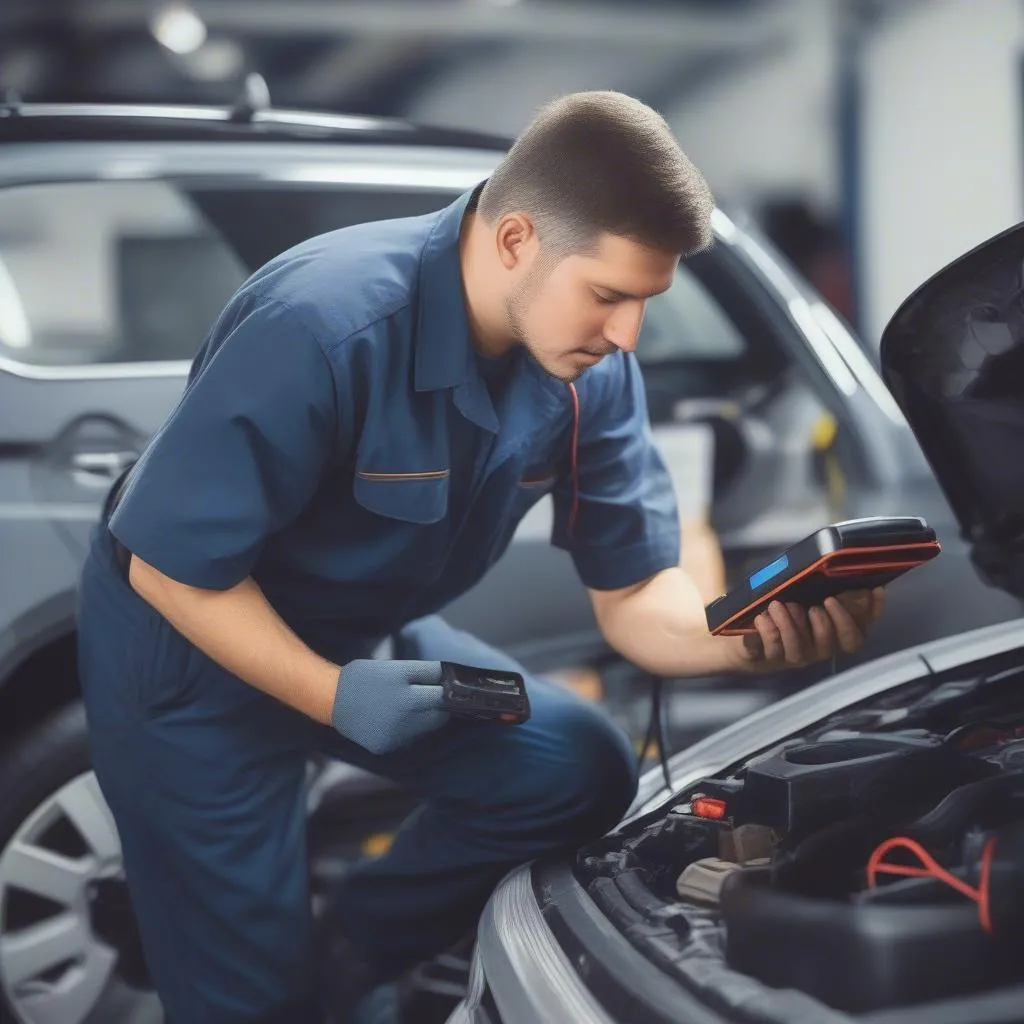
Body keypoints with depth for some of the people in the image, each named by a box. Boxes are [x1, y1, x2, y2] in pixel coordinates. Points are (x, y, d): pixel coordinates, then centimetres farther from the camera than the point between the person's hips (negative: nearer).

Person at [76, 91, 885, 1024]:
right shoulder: (325, 328, -33)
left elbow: (633, 595, -9)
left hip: (363, 636, 6)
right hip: (190, 652, -6)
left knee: (582, 770, -4)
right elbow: (170, 565, -25)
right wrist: (334, 694, -29)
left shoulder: (591, 369, -13)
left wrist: (755, 637, -29)